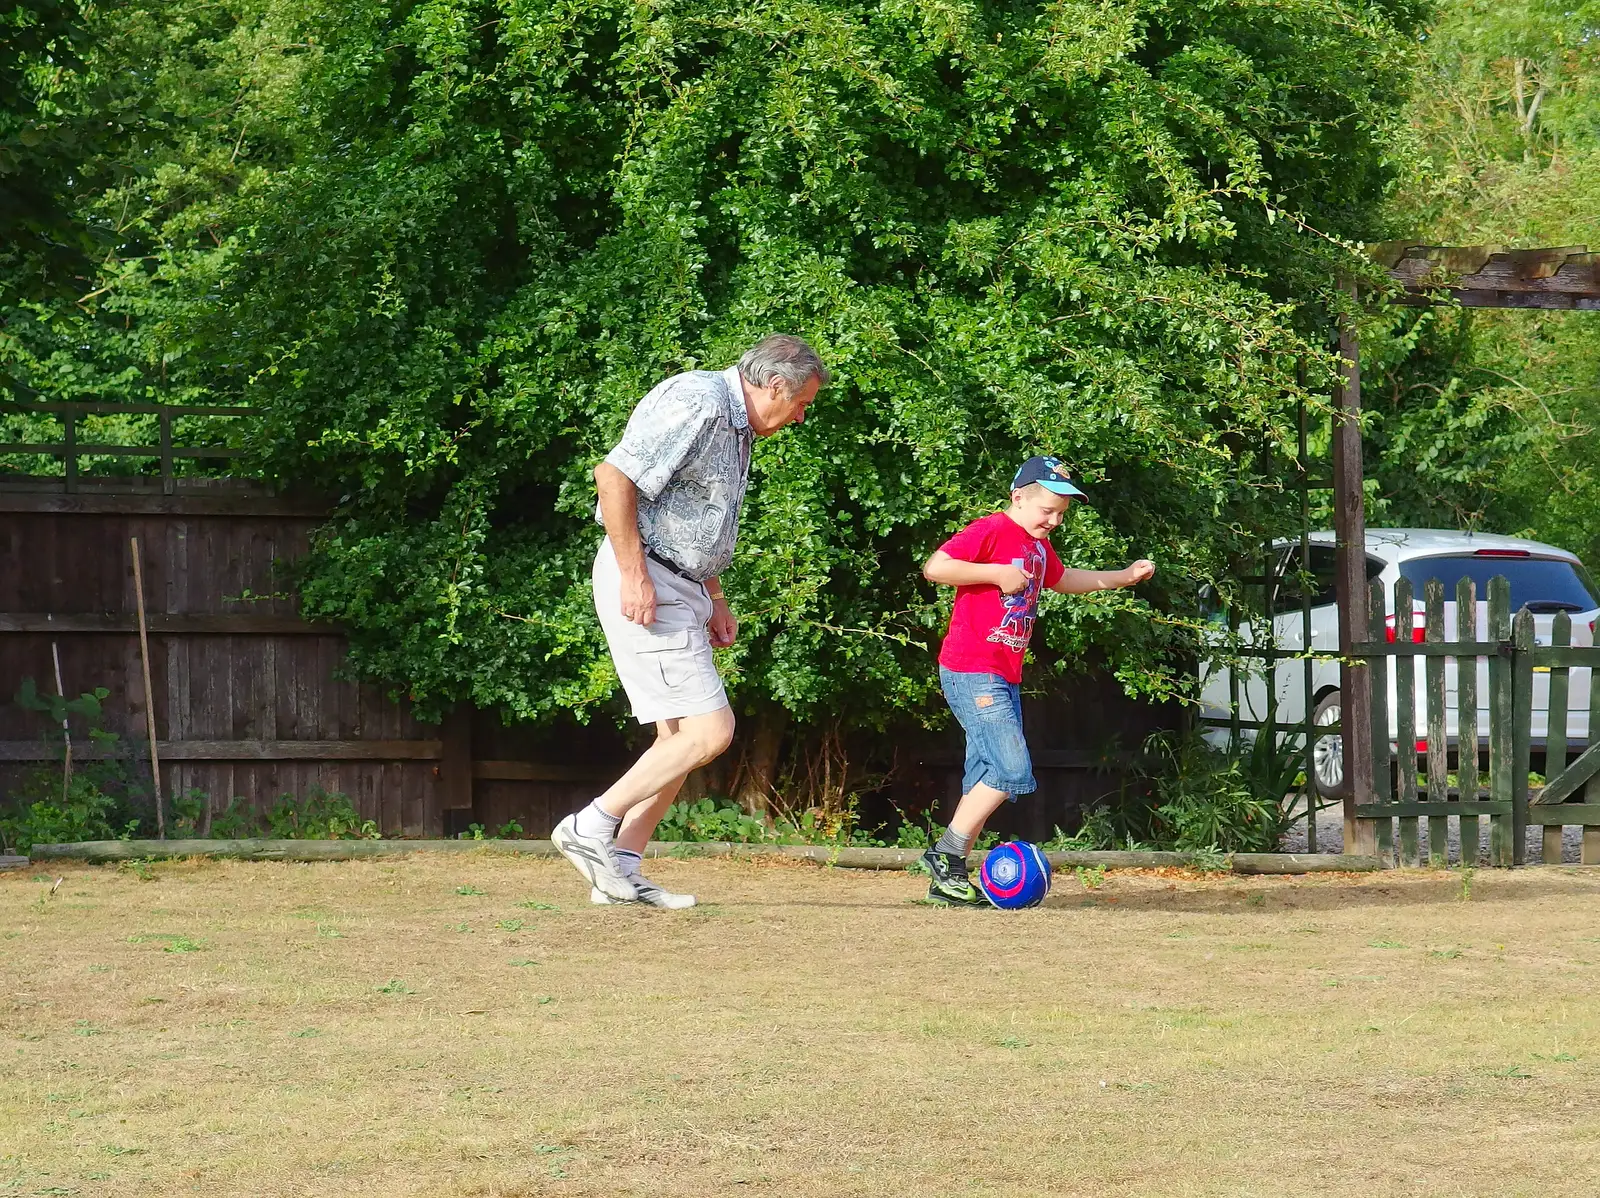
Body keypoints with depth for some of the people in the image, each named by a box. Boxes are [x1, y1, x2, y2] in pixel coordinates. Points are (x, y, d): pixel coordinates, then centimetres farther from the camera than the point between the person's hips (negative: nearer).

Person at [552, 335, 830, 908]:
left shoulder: (736, 426, 18)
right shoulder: (696, 404, -16)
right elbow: (613, 476, -24)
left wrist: (714, 598, 23)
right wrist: (634, 576, -24)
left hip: (678, 586, 11)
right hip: (645, 583, -11)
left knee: (681, 738, 8)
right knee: (709, 731, -14)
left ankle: (620, 873, 7)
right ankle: (591, 828, -9)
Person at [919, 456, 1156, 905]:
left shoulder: (1038, 547, 18)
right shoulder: (990, 531, -11)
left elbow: (1063, 579, 38)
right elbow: (934, 568, -21)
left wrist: (1123, 577, 30)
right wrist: (997, 574, -21)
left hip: (1004, 678, 10)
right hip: (972, 672, -10)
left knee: (986, 778, 7)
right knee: (1011, 770, -17)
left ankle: (948, 880, 10)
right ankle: (946, 855, -11)